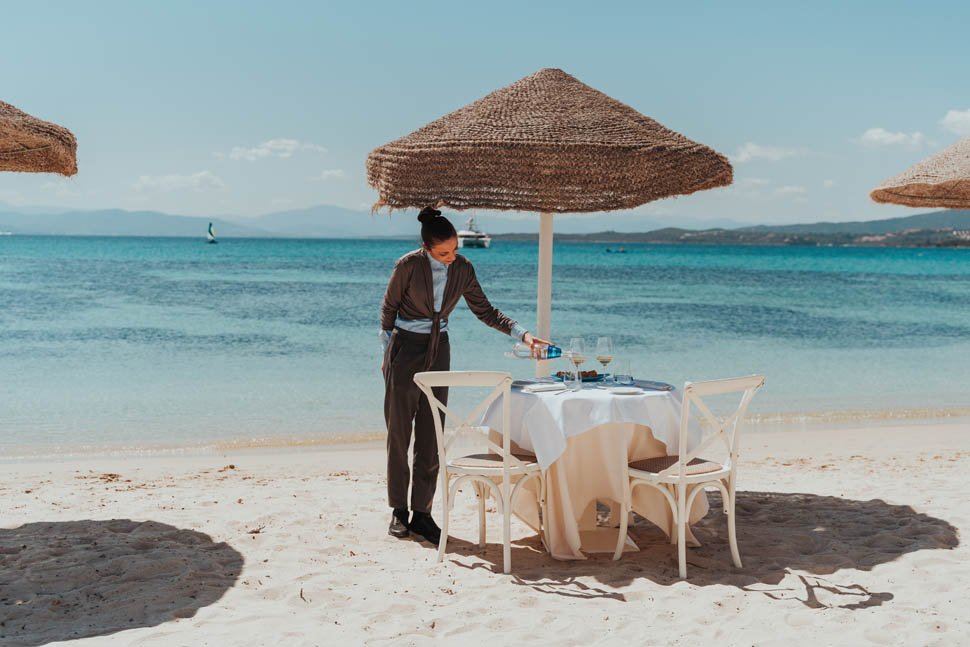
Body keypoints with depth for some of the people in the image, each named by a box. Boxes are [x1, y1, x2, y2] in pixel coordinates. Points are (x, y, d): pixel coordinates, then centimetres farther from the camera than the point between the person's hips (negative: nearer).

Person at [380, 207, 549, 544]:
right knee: (399, 432, 1)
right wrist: (387, 354, 1)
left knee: (431, 436, 3)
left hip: (438, 351, 4)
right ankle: (399, 511, 11)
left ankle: (422, 513, 9)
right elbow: (388, 307, -3)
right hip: (405, 349, -4)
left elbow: (485, 310, 4)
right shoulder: (408, 265, -15)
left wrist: (522, 333, -8)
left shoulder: (462, 269, -4)